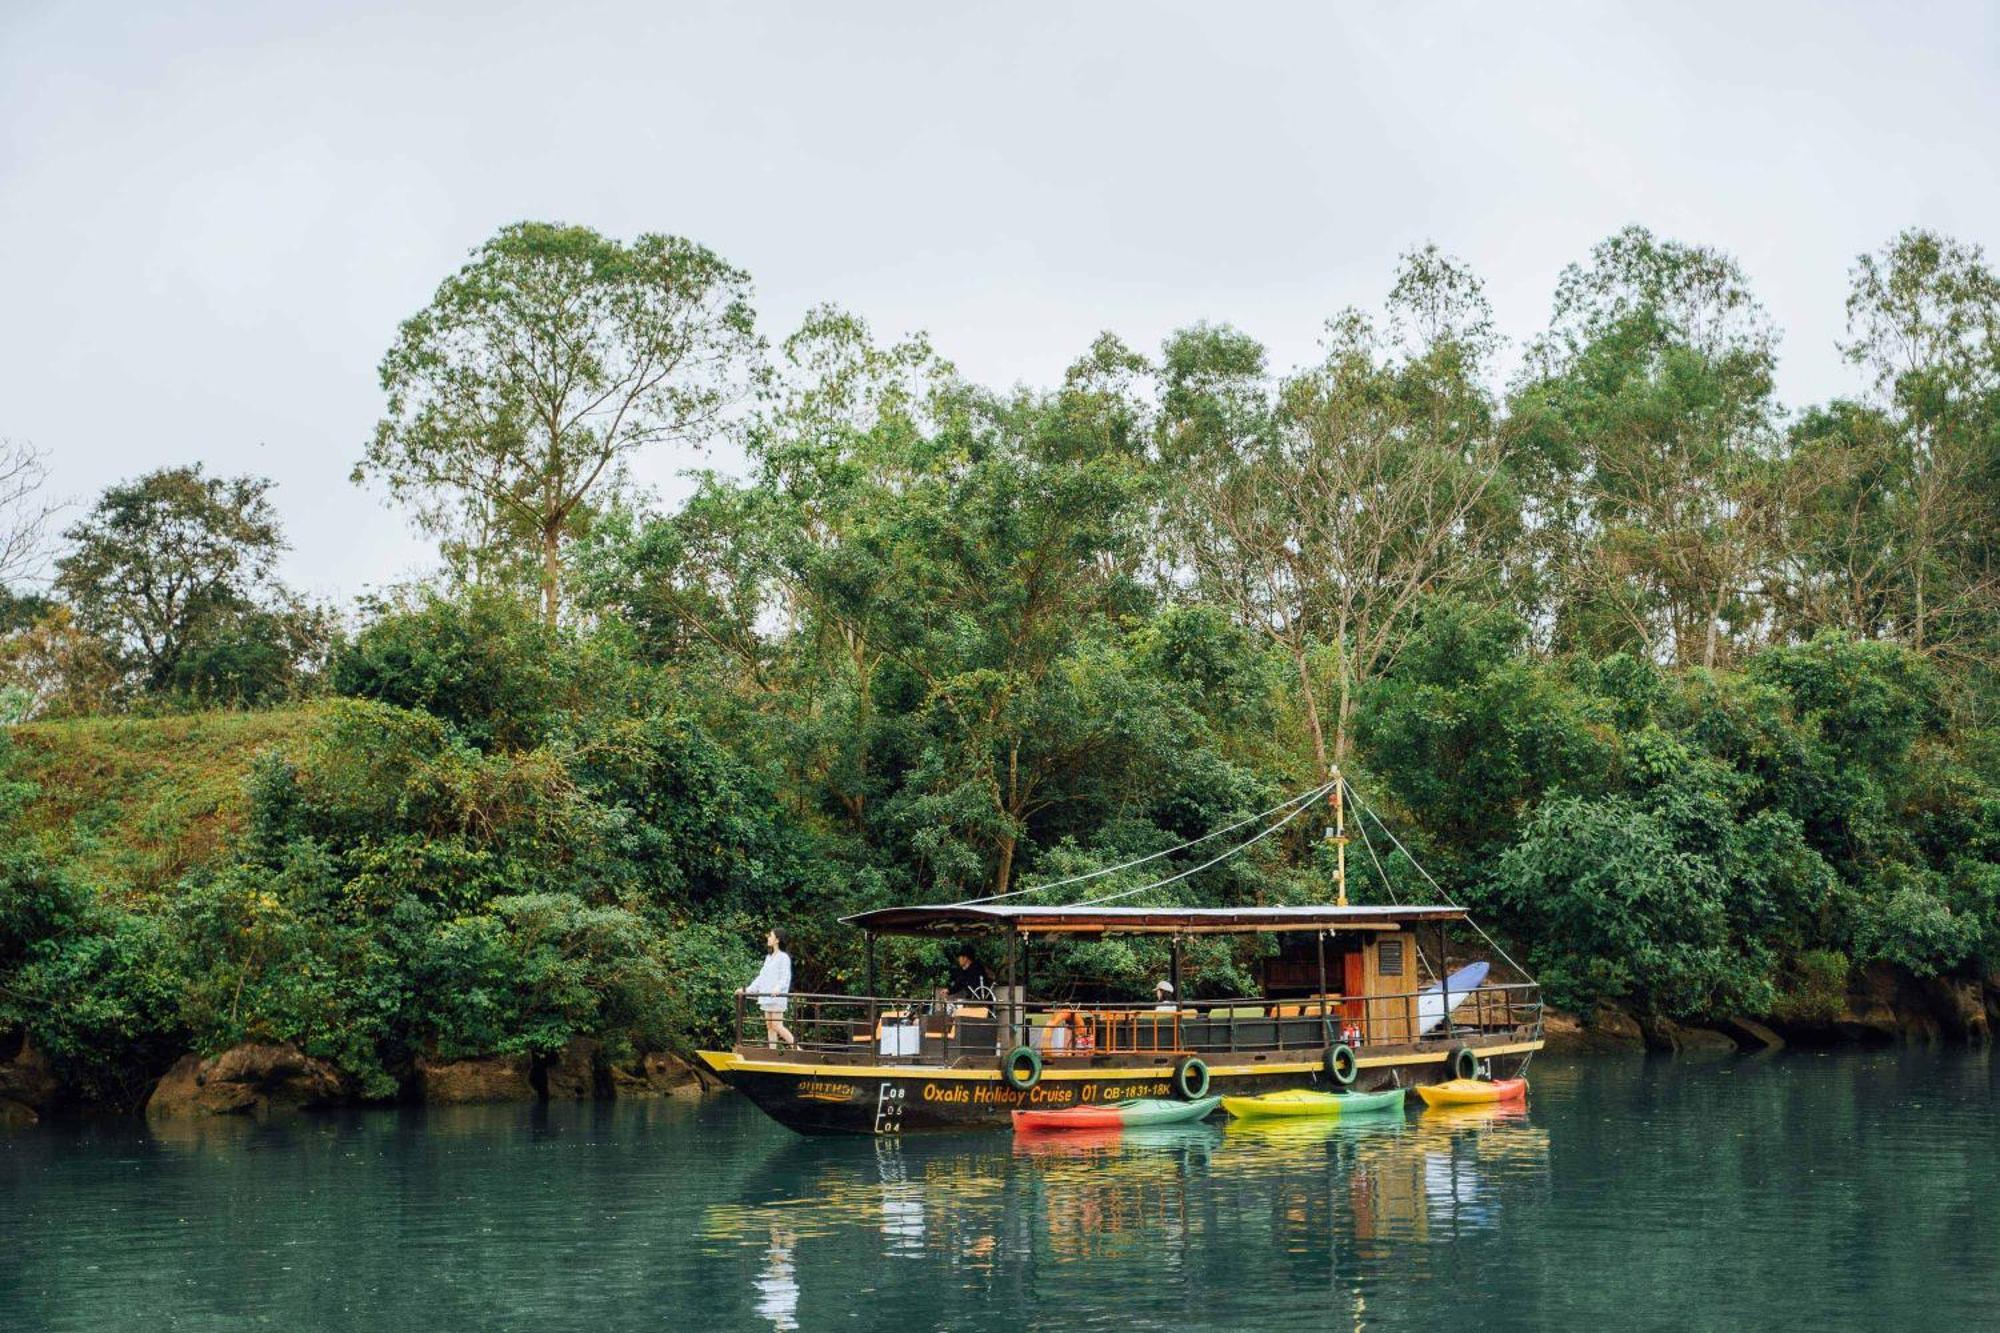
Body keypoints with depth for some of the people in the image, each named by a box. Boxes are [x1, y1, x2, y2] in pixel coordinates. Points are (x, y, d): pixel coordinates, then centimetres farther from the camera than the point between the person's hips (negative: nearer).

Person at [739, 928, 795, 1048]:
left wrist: (778, 988, -34)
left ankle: (796, 1047, -7)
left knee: (777, 1025, -12)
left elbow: (785, 977, -16)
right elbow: (761, 977, 22)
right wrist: (748, 989, 16)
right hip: (766, 998, 9)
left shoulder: (783, 957, -7)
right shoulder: (768, 957, 19)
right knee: (769, 1026, 6)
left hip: (777, 997, -9)